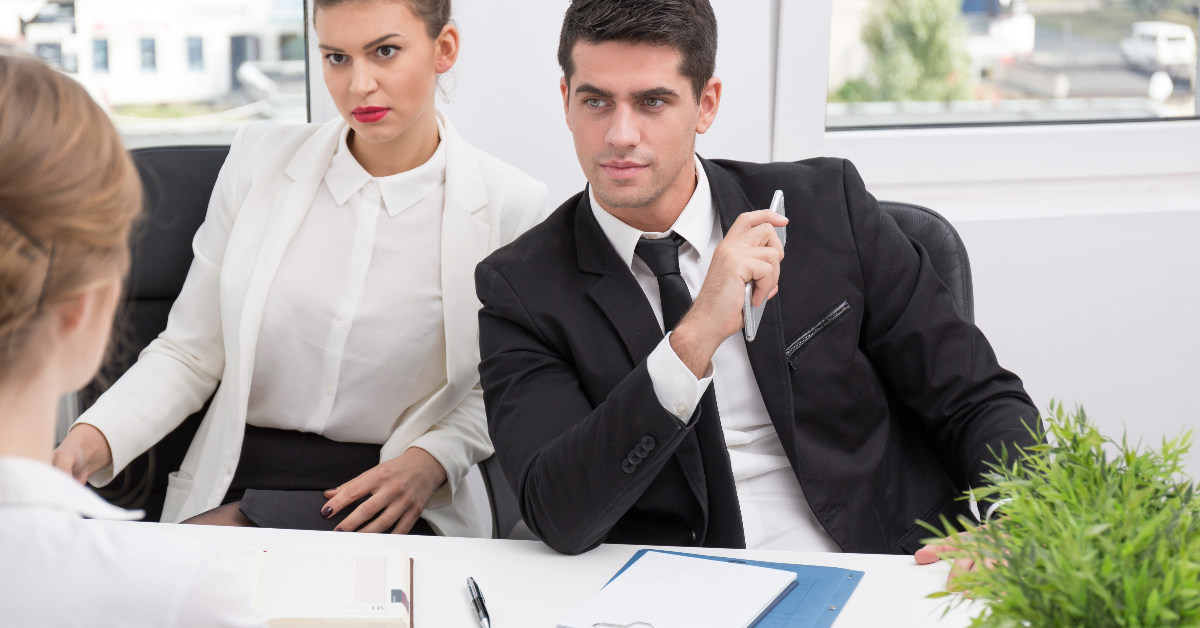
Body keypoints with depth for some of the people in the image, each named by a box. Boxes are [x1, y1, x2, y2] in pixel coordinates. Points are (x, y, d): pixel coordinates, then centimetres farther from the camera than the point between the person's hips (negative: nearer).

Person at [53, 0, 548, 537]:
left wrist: (432, 460, -14)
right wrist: (94, 437, -11)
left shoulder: (508, 205, -5)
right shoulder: (260, 159, 1)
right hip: (234, 485, 2)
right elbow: (188, 353, 6)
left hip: (389, 505, -2)